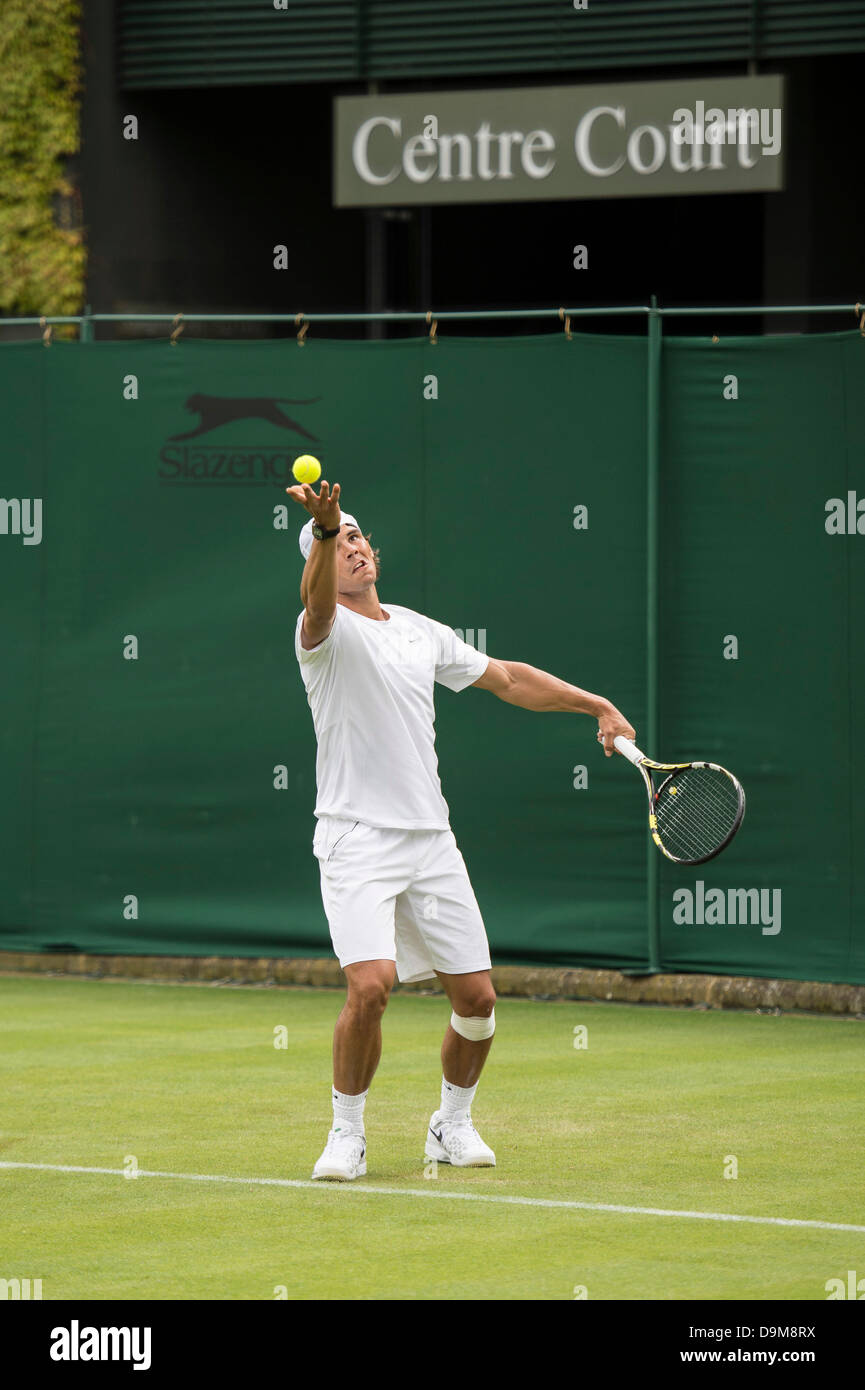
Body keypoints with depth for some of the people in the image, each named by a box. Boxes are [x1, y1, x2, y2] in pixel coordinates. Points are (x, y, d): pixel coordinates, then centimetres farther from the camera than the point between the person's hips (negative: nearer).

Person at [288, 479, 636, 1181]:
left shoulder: (422, 632, 14)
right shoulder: (326, 630, -6)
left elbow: (507, 677, 25)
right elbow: (320, 600, -31)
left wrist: (598, 705, 21)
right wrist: (324, 529, -51)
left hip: (431, 840, 6)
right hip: (357, 839, -6)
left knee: (477, 996, 3)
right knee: (371, 986, -22)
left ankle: (452, 1125, 26)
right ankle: (347, 1134, -3)